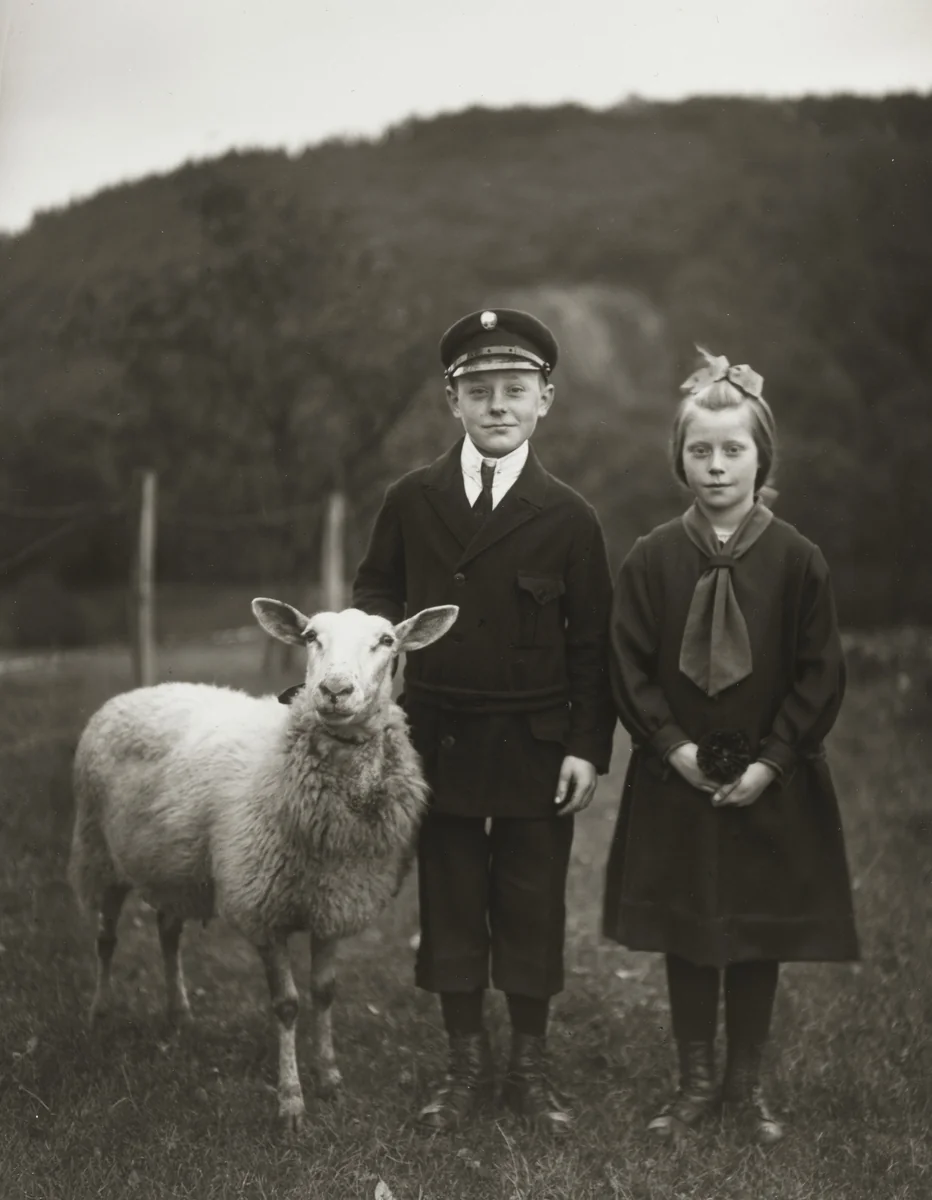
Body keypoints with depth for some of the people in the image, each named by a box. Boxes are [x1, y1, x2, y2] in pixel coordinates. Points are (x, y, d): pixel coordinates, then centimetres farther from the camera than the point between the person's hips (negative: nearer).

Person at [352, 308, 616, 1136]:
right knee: (449, 904, 8)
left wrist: (589, 748, -6)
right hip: (439, 742, 1)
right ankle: (466, 1065, 22)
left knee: (532, 907, 7)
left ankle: (530, 1068, 22)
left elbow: (592, 643, -1)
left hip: (537, 749, -1)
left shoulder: (568, 517, -1)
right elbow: (375, 594, 13)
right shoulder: (411, 501, 3)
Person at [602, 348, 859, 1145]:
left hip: (771, 783, -1)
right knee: (685, 937, 9)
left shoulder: (797, 560, -6)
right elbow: (629, 667, -1)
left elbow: (821, 675, -5)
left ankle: (748, 1085, 25)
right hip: (676, 780, 1)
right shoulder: (652, 558, -3)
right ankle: (696, 1082, 24)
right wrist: (673, 745, -11)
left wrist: (771, 760, -11)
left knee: (759, 939, 9)